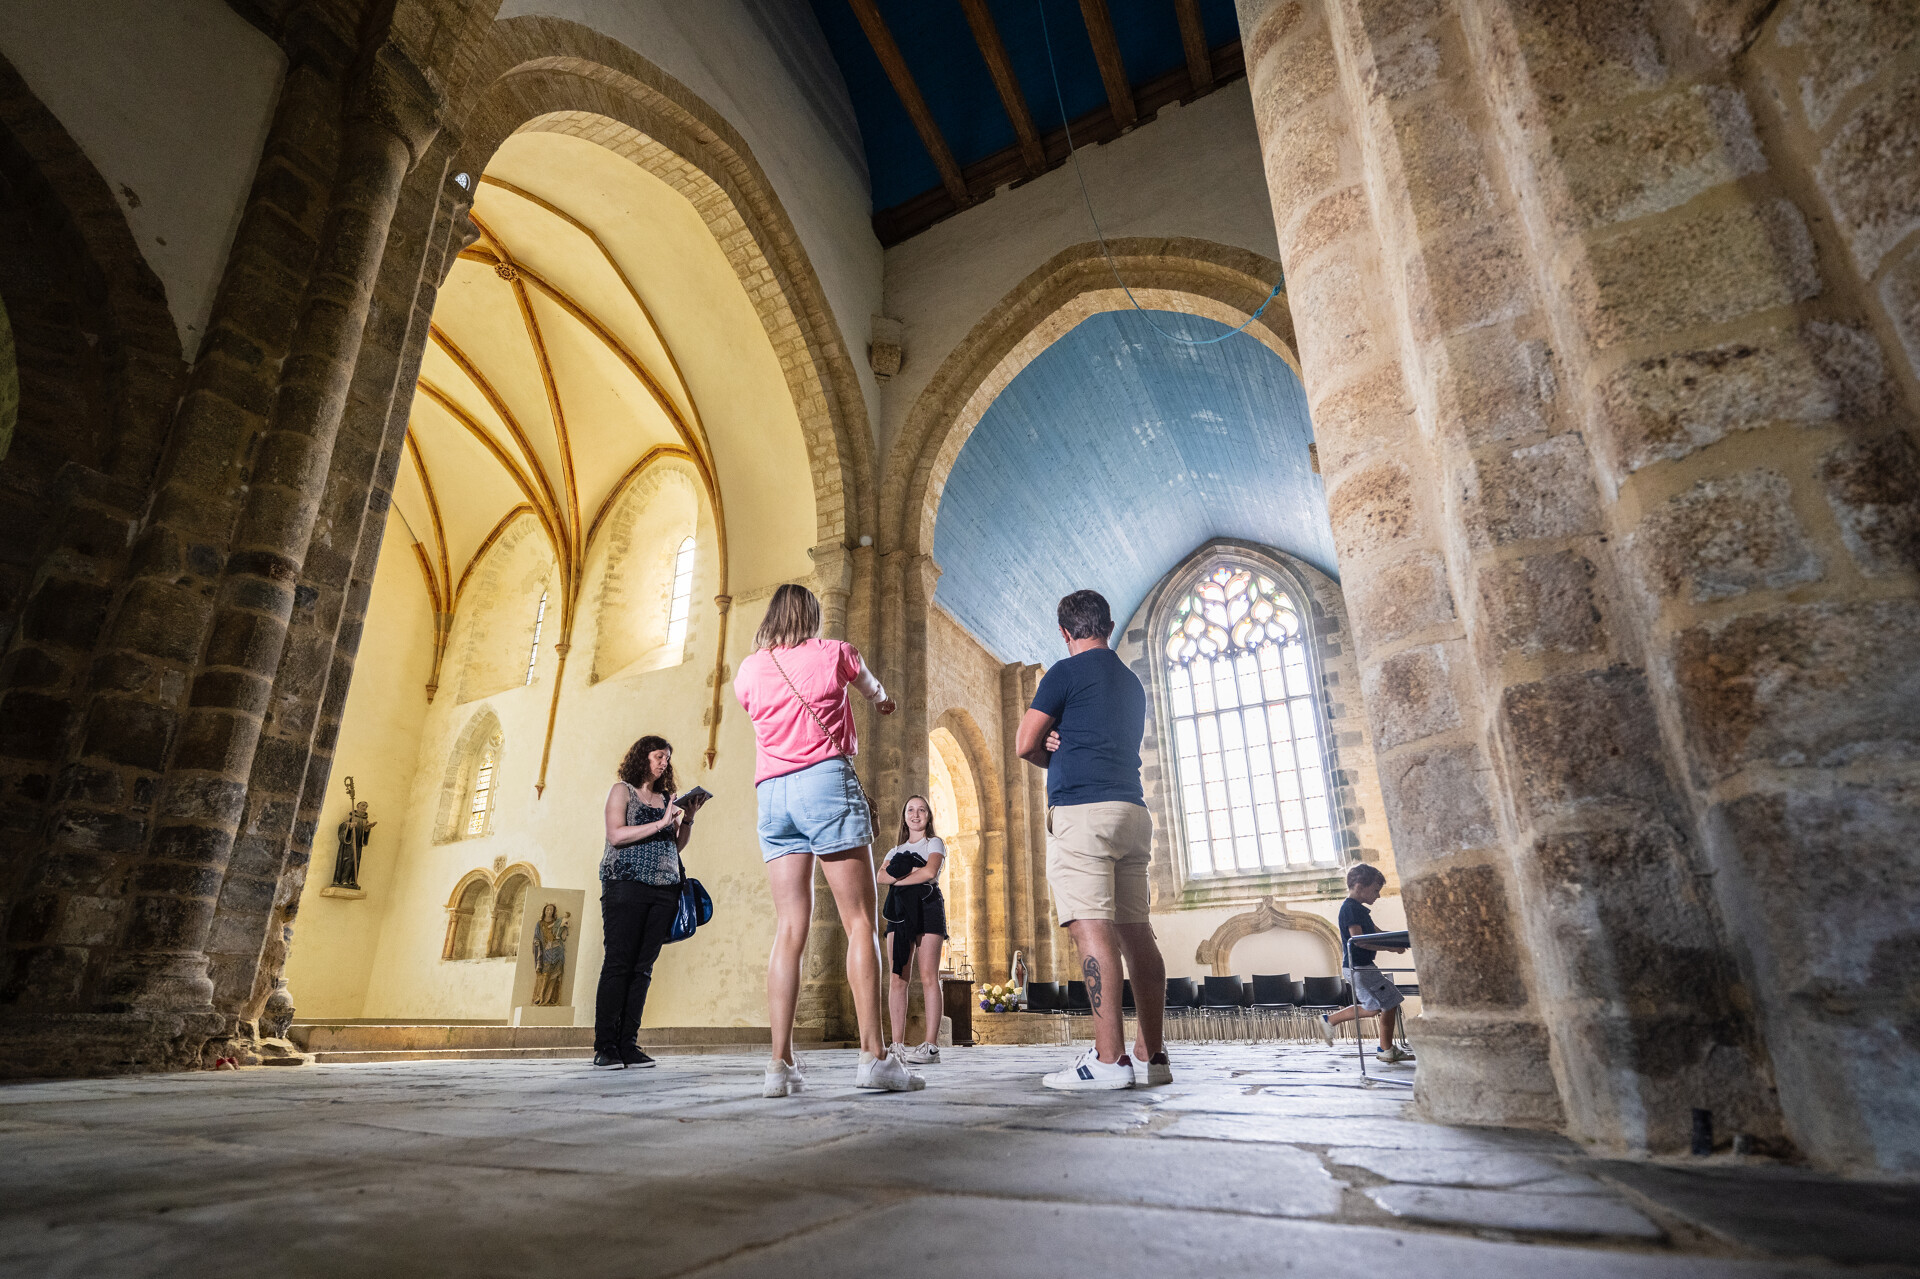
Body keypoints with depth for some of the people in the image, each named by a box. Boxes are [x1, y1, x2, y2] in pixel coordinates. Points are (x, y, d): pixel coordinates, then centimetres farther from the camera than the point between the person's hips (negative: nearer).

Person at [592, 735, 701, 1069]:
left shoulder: (666, 798, 20)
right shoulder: (622, 790, 7)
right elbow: (615, 835, -7)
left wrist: (688, 819, 2)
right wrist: (661, 823, -11)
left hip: (664, 889, 5)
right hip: (626, 884, -5)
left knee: (643, 967, 1)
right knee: (618, 964, -7)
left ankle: (629, 1045, 3)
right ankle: (605, 1046, -3)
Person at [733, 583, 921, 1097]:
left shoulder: (748, 669, 15)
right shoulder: (833, 651, 9)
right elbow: (870, 686, 29)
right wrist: (882, 699, 53)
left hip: (771, 791, 4)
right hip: (826, 780, -4)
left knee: (789, 928, 2)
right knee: (860, 922, -4)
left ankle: (781, 1062, -3)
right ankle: (873, 1054, -9)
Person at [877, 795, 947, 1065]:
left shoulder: (934, 843, 12)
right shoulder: (895, 850, 24)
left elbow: (930, 872, -9)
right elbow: (881, 876, 3)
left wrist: (898, 878, -1)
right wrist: (912, 873, -9)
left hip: (927, 906, -4)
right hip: (899, 909, 4)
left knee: (929, 977, -11)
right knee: (898, 978, -4)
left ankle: (931, 1046, -14)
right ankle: (897, 1045, -3)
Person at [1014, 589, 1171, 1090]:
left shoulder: (1066, 672, -2)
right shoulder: (1132, 682, 22)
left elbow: (1025, 745, -1)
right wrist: (1060, 748, 11)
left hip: (1081, 809, -8)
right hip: (1132, 809, 8)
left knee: (1092, 928, -11)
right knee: (1135, 930, 8)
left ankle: (1109, 1058, -14)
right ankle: (1152, 1054, 11)